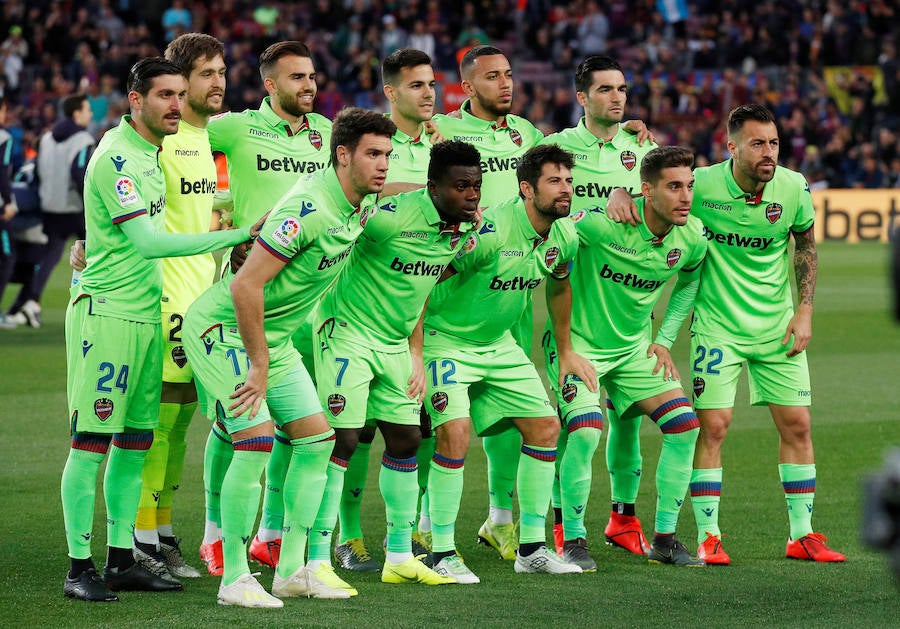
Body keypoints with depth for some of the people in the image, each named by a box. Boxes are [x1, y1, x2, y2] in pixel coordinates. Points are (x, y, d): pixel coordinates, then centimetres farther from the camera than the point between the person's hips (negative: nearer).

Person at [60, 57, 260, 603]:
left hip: (147, 316, 9)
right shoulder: (115, 157, -14)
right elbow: (148, 242, -20)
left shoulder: (150, 153, 14)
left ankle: (121, 559, 15)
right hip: (106, 313, -9)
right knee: (92, 443, -6)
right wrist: (237, 236, -21)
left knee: (135, 444, 10)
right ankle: (80, 567, -4)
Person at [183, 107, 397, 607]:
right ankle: (235, 578, -10)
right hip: (222, 327, -9)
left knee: (316, 437, 5)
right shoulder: (309, 209, -28)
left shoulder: (360, 205, -1)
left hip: (271, 334, 9)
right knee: (256, 440, -18)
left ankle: (292, 569, 12)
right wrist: (259, 365, -24)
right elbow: (246, 285, -30)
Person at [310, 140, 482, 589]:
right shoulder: (392, 217, -25)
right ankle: (317, 560, -7)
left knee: (406, 439, 9)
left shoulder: (464, 227, 0)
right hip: (347, 330, -8)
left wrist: (416, 355, 14)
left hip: (395, 342, 8)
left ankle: (400, 557, 20)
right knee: (342, 440, -11)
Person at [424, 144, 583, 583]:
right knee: (455, 432, -22)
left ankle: (531, 548, 13)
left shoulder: (564, 237, -4)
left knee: (545, 426, 3)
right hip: (446, 340, -8)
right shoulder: (491, 230, -28)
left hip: (500, 345, 8)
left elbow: (559, 281, 17)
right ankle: (442, 553, -11)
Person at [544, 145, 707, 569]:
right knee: (586, 429, -25)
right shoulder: (603, 223, -27)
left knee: (684, 424, -6)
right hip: (579, 343, -6)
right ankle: (573, 542, -8)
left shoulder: (692, 238, -9)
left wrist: (663, 341, 7)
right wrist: (565, 352, -16)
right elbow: (555, 274, -18)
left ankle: (664, 538, 7)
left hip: (634, 347, 6)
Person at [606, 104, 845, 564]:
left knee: (797, 424, 3)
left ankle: (801, 535, 14)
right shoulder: (702, 185, -17)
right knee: (712, 425, -8)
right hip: (717, 323, -3)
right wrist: (622, 194, -24)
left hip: (777, 326, 3)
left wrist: (804, 310, 3)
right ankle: (707, 537, 2)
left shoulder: (793, 187, -6)